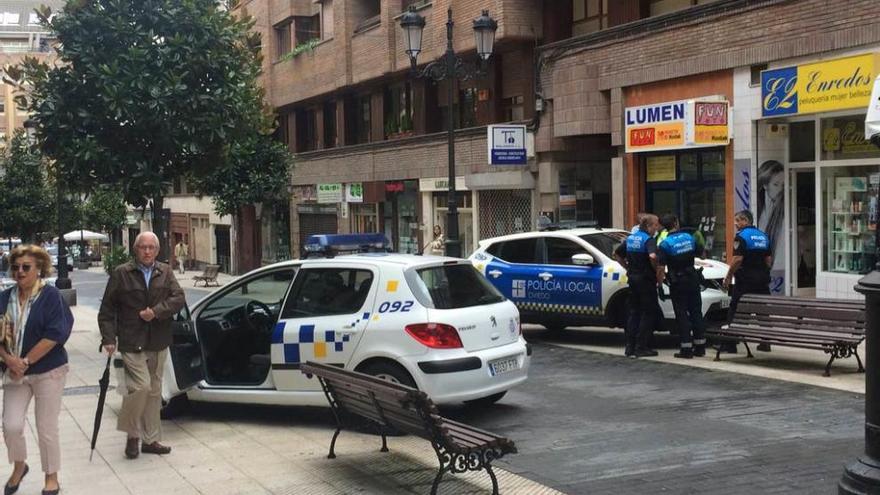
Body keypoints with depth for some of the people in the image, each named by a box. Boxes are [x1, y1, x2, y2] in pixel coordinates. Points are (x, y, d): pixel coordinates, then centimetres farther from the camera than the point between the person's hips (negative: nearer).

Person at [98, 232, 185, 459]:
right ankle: (133, 434, 4)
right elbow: (107, 309, 0)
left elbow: (179, 298, -2)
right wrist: (109, 338, -8)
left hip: (158, 344, 4)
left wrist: (156, 311, -16)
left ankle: (150, 439, 20)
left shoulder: (166, 272, 9)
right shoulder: (121, 273, -1)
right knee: (141, 386, -16)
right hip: (132, 344, -4)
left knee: (154, 391, 10)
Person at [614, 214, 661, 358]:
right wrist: (657, 270, -15)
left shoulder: (630, 238, 11)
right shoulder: (649, 239, -13)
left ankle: (630, 347, 14)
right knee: (648, 313, 0)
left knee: (634, 313, 14)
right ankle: (641, 347, -2)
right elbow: (652, 256, -31)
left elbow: (616, 254, 19)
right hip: (646, 280, -7)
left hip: (633, 279, 7)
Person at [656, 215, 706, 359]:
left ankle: (686, 348, -1)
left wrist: (660, 282, -4)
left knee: (682, 315, 0)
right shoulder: (689, 237, 2)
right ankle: (700, 347, 16)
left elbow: (661, 268, -16)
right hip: (693, 279, 4)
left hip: (678, 282, -4)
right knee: (696, 312, 12)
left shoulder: (664, 244, -12)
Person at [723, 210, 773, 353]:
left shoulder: (741, 236, -11)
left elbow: (738, 259, -18)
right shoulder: (763, 236, 13)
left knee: (735, 310, -1)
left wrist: (728, 277, -10)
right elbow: (768, 259, 15)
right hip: (762, 280, 7)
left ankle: (730, 344, -1)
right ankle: (765, 342, 14)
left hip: (745, 280, -7)